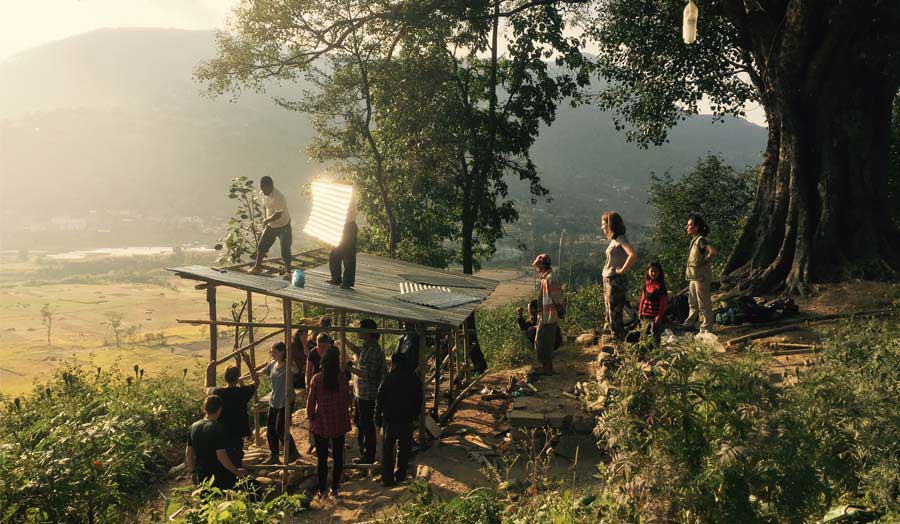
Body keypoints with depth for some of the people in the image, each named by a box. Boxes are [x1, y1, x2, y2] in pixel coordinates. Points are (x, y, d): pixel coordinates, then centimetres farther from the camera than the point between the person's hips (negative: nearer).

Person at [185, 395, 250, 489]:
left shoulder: (193, 427, 1)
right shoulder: (219, 428, -20)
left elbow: (188, 452, 8)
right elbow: (221, 455, -22)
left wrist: (192, 468, 24)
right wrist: (236, 471, -14)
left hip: (201, 476, 6)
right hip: (220, 477, -6)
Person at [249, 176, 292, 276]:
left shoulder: (278, 197, -30)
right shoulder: (262, 194, -5)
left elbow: (278, 215, -30)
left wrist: (266, 220, -17)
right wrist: (265, 220, 5)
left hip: (283, 226, -7)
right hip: (270, 225, 7)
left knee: (285, 250, -5)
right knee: (262, 246, 12)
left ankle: (288, 271, 9)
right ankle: (257, 267, 29)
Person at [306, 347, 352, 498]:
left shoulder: (317, 379, -13)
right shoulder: (342, 379, -11)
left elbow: (311, 400, -7)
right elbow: (347, 400, -3)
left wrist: (311, 416, 7)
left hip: (321, 424, -1)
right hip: (339, 423, 1)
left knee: (322, 458, 10)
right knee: (338, 457, 14)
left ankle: (322, 489, 17)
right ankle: (335, 488, 20)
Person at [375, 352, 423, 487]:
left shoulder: (389, 378, -10)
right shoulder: (415, 379, 2)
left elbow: (380, 400, -8)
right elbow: (418, 400, 9)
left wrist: (377, 418, 1)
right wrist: (415, 415, 18)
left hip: (390, 420, -4)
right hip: (407, 421, 4)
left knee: (387, 450, 5)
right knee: (403, 449, 15)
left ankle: (387, 478, 3)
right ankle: (400, 476, 20)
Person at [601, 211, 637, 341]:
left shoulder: (620, 239, -15)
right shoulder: (614, 240, 12)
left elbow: (633, 255, -29)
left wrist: (622, 270, -20)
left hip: (615, 280, -10)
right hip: (607, 279, 10)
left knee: (615, 312, -5)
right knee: (609, 312, 15)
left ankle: (619, 339, 2)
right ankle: (612, 336, 24)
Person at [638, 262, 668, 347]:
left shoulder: (661, 286, -10)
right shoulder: (646, 284, 5)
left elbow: (662, 302, -10)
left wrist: (660, 315, -14)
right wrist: (640, 311, 9)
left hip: (656, 314, -5)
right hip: (645, 314, 5)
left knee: (655, 334, 0)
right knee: (643, 334, 12)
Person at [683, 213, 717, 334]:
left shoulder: (701, 240, -18)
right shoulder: (694, 240, 11)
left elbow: (713, 251, -32)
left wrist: (704, 262, -19)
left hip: (701, 276, -10)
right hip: (693, 276, 10)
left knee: (703, 302, 0)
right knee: (692, 302, 20)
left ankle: (706, 327, 9)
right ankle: (689, 323, 32)